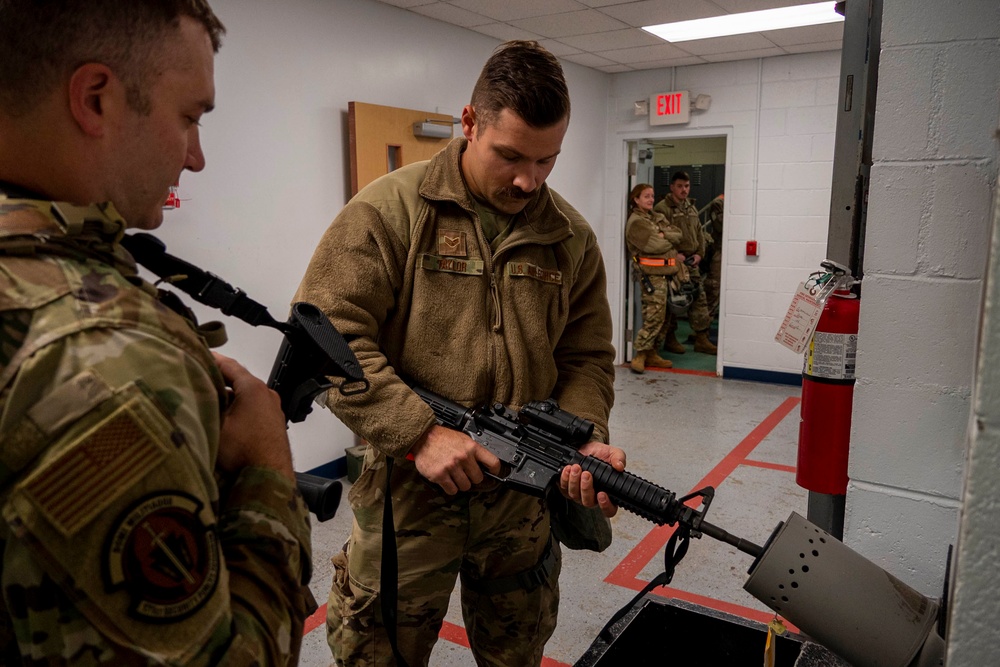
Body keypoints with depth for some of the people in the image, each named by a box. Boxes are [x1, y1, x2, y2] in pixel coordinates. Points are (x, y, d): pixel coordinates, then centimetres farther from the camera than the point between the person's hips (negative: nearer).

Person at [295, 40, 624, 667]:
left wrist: (586, 440, -11)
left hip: (523, 499, 4)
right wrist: (418, 432, -21)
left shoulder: (572, 238, 3)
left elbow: (586, 357, 7)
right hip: (408, 493, -3)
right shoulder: (391, 209, -10)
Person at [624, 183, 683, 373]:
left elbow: (679, 234, 8)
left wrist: (663, 235, -9)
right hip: (652, 274, -8)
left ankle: (652, 354, 18)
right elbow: (654, 245, -17)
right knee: (654, 316, -13)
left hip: (668, 272, 8)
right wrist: (670, 240, 1)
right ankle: (639, 356, -5)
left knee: (664, 317, 9)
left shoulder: (658, 217, 20)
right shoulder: (635, 222, -6)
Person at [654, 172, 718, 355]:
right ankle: (670, 339, 12)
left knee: (699, 298, 7)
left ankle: (702, 339, 13)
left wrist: (699, 253, 6)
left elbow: (699, 233, 21)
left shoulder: (691, 209, 17)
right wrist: (674, 254, -18)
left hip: (691, 262, 7)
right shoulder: (662, 208, -8)